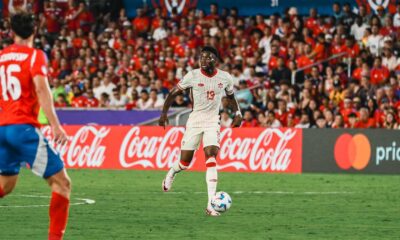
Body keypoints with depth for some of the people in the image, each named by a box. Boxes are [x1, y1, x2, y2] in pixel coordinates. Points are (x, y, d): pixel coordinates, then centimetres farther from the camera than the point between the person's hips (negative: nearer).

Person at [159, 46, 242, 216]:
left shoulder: (225, 78, -2)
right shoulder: (193, 76, -9)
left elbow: (231, 96, 18)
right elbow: (173, 93, 1)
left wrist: (237, 113, 4)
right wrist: (164, 113, -6)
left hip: (213, 121, 0)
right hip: (195, 120, 0)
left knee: (211, 157, -19)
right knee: (185, 162, 4)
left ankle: (211, 204, -23)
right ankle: (171, 173, 44)